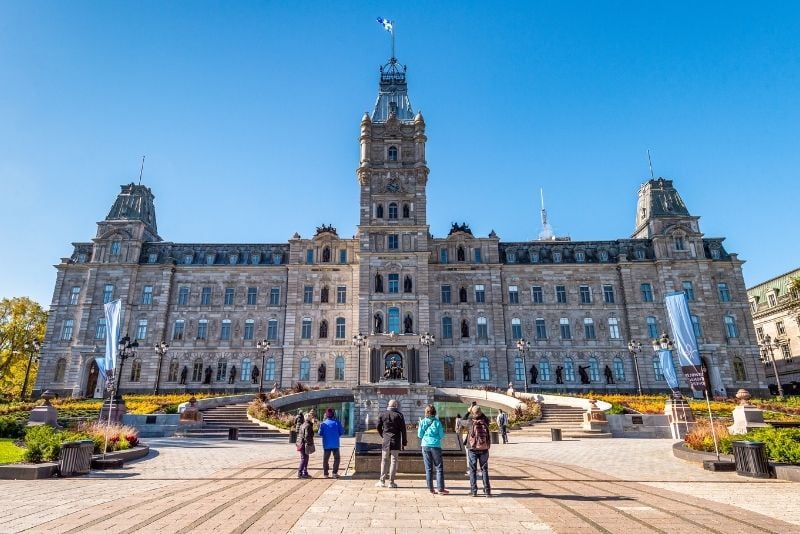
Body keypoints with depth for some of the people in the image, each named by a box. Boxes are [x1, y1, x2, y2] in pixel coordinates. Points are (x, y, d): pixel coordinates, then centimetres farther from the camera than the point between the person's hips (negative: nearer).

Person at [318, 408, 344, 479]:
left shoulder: (323, 423, -6)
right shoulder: (336, 422, -8)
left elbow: (320, 433, -3)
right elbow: (342, 432, -5)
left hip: (326, 444, 1)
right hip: (335, 444, -1)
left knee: (325, 459, 13)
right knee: (336, 458, 10)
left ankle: (325, 474, 17)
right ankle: (335, 473, 6)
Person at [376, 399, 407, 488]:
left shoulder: (382, 415, 2)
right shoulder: (399, 415, -4)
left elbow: (379, 428, 7)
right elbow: (403, 430, -3)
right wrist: (404, 442, 2)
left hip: (386, 441, 1)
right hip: (396, 442, -1)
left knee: (384, 461, 10)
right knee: (393, 461, 4)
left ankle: (382, 481, 11)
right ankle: (391, 482, 5)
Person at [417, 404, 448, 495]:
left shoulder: (422, 422, -1)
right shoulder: (437, 422, -6)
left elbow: (419, 435, 1)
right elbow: (441, 435, -4)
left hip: (425, 446, 2)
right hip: (435, 446, -2)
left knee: (428, 468, 9)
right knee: (439, 468, 6)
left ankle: (431, 489, 11)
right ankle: (440, 489, 4)